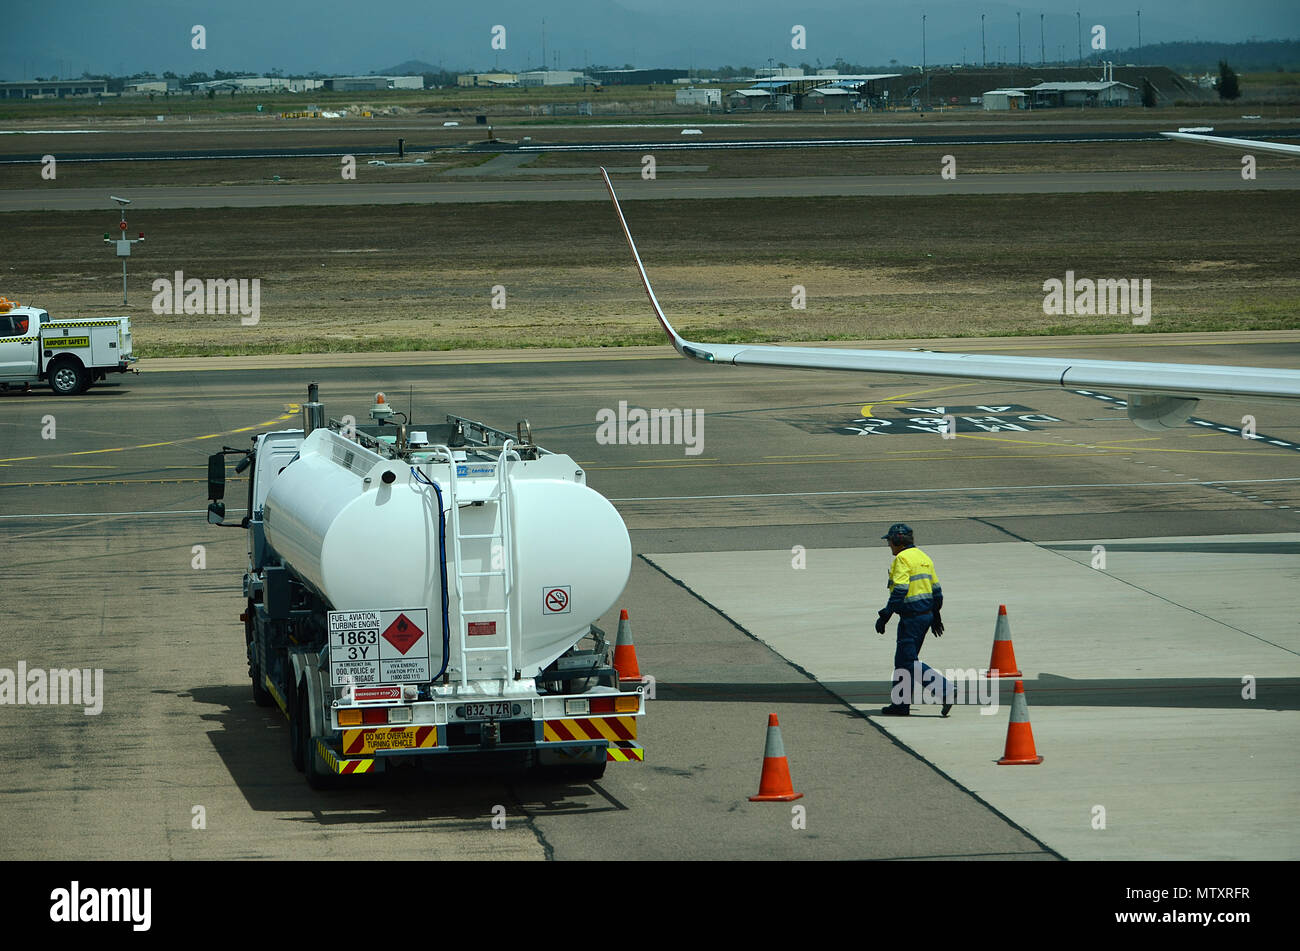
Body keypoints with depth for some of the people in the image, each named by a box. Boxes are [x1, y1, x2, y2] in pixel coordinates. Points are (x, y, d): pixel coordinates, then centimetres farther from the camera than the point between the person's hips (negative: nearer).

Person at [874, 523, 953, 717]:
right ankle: (900, 704, 18)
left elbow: (900, 590, -22)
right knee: (902, 660, 15)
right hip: (927, 613, 10)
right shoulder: (923, 557, 15)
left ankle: (946, 690, -16)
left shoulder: (902, 559, -13)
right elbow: (936, 589, 18)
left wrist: (885, 615, -20)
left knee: (910, 663, -7)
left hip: (911, 617, -10)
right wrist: (935, 616, 27)